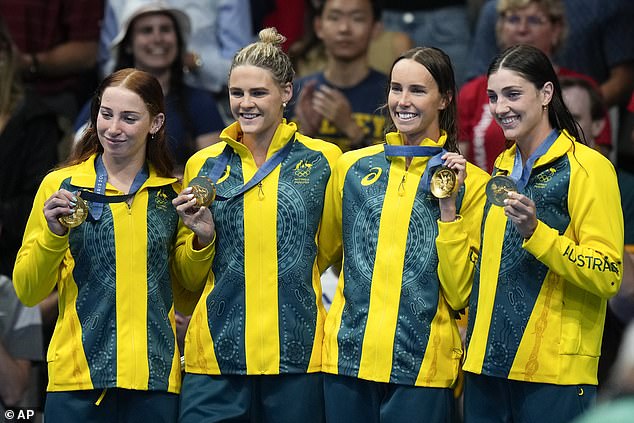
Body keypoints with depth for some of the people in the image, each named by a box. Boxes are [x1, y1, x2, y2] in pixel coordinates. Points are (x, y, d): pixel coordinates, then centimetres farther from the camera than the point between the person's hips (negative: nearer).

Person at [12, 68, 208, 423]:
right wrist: (53, 234, -13)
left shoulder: (173, 194, 9)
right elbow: (28, 292, 2)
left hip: (156, 379, 2)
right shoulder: (61, 185, 3)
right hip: (78, 379, -2)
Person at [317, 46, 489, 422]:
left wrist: (449, 209, -11)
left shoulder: (472, 183, 1)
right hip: (347, 358, 2)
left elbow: (460, 294, -4)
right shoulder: (353, 167, 8)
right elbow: (323, 253, 19)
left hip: (423, 365, -2)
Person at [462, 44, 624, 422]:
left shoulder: (587, 167, -8)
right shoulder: (502, 168, 15)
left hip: (555, 372, -7)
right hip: (487, 363, 7)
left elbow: (608, 276, -15)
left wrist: (535, 231, -23)